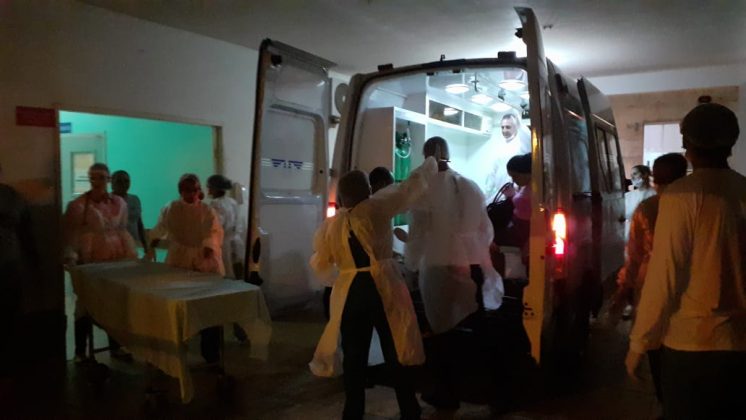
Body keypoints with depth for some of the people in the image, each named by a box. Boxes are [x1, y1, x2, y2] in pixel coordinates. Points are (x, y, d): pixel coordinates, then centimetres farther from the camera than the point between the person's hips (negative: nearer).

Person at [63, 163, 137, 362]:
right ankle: (80, 351, 13)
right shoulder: (77, 205, -3)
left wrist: (131, 254, 10)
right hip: (88, 262, -3)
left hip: (116, 260, 3)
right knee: (86, 304, 1)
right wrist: (70, 257, -16)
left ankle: (116, 346, 22)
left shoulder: (119, 203, 8)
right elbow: (70, 234, -5)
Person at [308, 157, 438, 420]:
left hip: (349, 292, 3)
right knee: (395, 353, 8)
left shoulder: (331, 224, 8)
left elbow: (321, 265, 14)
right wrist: (432, 163, 21)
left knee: (354, 356, 13)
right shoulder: (378, 207, -3)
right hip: (383, 288, -2)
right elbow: (412, 185, 5)